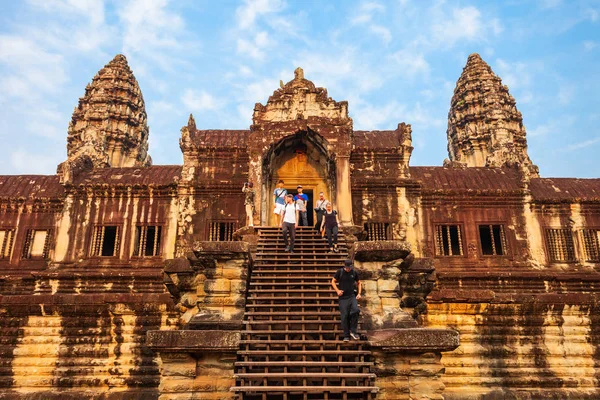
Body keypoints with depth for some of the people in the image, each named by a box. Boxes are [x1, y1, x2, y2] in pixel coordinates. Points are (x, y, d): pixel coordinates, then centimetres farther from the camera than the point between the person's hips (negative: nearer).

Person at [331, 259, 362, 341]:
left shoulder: (354, 272, 3)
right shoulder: (340, 272, -2)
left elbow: (358, 283, 17)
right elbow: (333, 281, 5)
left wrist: (359, 293, 5)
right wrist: (337, 290, -9)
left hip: (352, 296, 1)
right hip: (343, 297, -1)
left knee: (355, 310, -22)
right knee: (344, 316, -2)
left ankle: (353, 331, -6)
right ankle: (346, 335, 11)